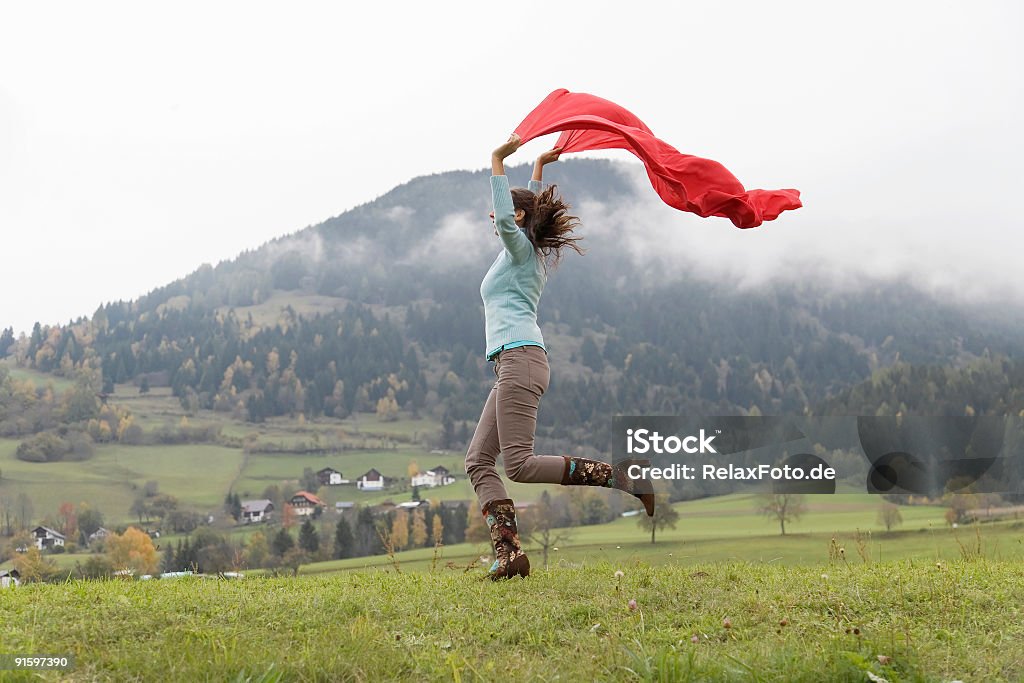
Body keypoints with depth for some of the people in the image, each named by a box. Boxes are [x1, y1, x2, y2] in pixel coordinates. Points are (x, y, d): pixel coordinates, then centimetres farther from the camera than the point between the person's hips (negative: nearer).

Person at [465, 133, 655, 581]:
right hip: (512, 364, 10)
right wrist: (538, 167, 45)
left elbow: (507, 218, -22)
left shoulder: (520, 246, 1)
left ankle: (618, 476, -15)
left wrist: (497, 162, -16)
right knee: (478, 460, 0)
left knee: (520, 464, -18)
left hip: (520, 358, -10)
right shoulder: (528, 251, 25)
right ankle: (508, 552, -9)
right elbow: (531, 207, 44)